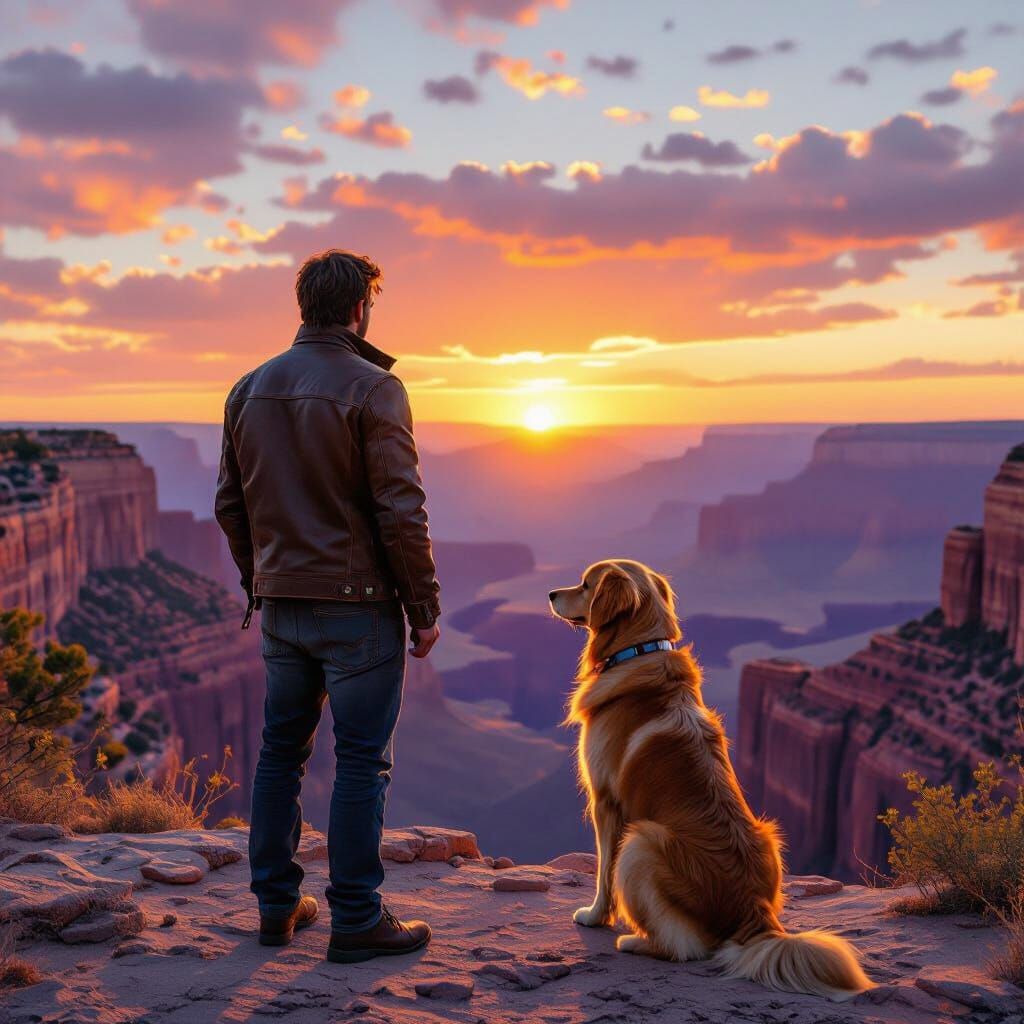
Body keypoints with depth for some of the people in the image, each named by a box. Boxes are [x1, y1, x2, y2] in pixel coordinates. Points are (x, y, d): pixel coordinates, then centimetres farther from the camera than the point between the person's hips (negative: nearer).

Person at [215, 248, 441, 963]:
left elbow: (231, 507, 12)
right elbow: (401, 511, -15)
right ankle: (356, 920, 8)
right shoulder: (372, 388, -12)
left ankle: (276, 906, 23)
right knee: (363, 761, 1)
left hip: (282, 604, 7)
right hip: (358, 605, -6)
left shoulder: (250, 389, 8)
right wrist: (425, 608, -8)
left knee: (281, 751, 15)